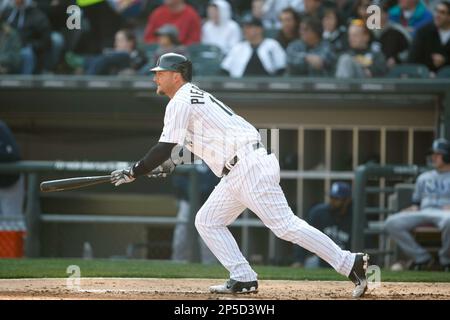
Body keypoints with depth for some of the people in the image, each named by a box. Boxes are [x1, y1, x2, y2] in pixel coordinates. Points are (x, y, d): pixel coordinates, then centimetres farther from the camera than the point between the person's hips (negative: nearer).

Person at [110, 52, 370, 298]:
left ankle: (350, 263, -16)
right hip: (238, 173, 10)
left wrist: (132, 173, -2)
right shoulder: (196, 97, 24)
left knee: (285, 225, -14)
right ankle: (243, 279, 5)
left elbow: (164, 150, -11)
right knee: (207, 221, 12)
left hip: (249, 166, -10)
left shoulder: (180, 102, -6)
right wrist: (171, 164, 24)